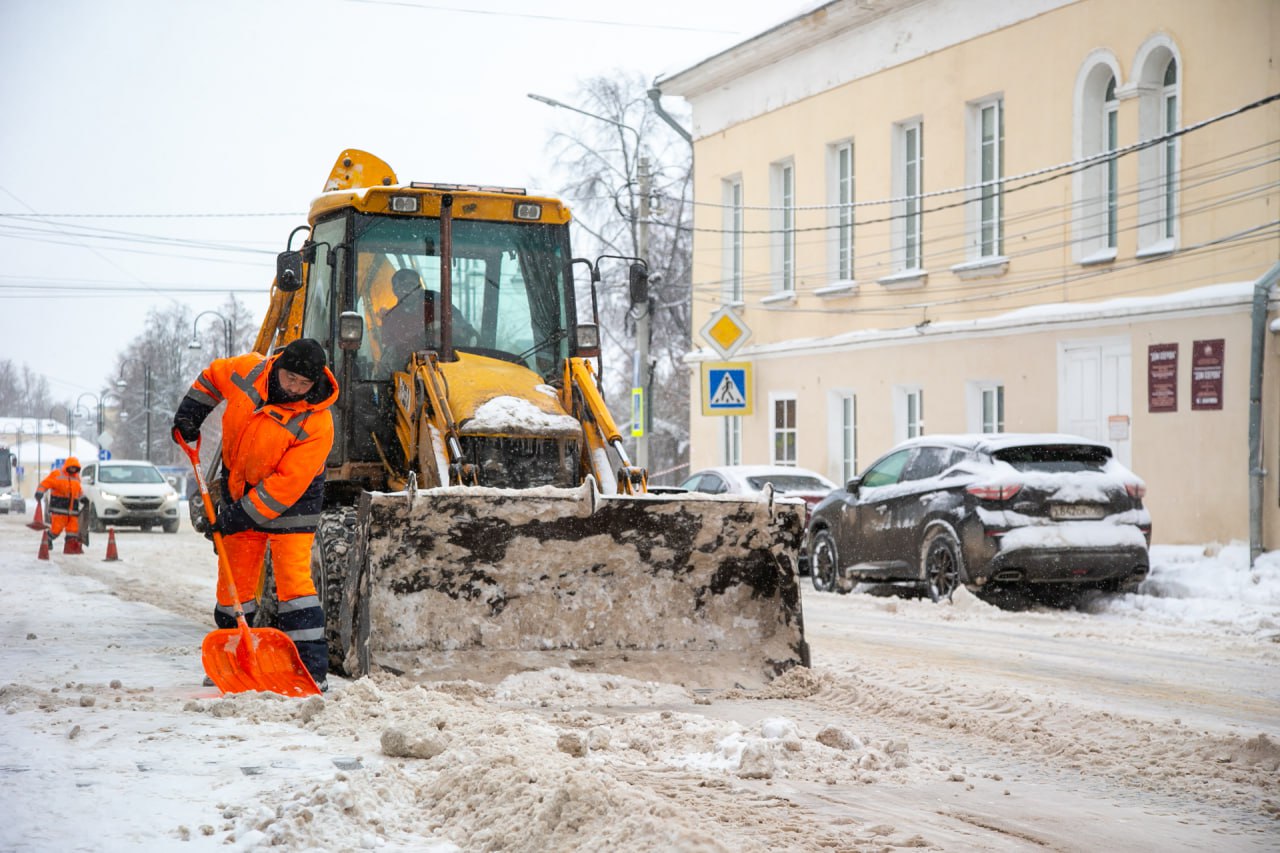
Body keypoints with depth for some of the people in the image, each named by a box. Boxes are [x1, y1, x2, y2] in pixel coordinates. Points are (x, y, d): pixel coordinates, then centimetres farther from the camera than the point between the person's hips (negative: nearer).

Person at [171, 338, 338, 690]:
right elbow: (213, 376, 10)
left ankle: (313, 670, -17)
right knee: (234, 580, 9)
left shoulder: (317, 424, -28)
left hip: (290, 500, -5)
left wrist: (244, 515, -26)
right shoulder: (249, 371, -14)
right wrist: (188, 416, 5)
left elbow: (287, 483, -28)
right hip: (240, 486, 5)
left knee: (293, 578, -16)